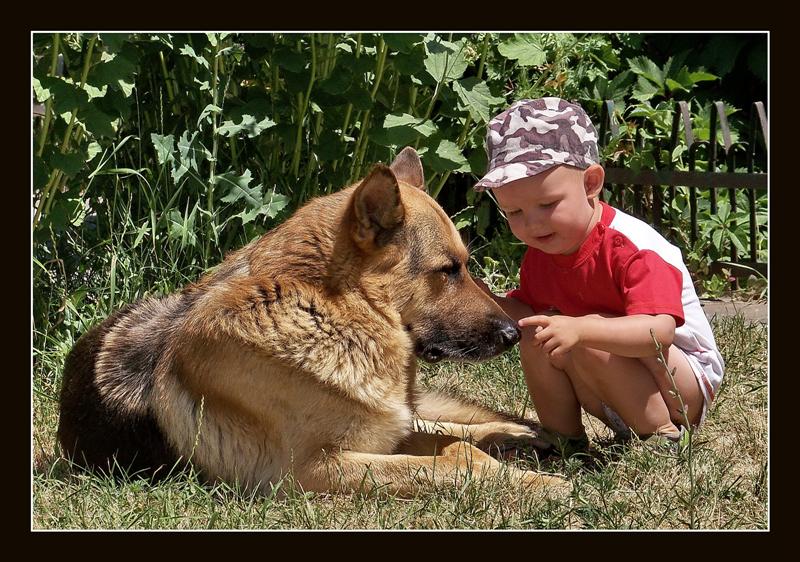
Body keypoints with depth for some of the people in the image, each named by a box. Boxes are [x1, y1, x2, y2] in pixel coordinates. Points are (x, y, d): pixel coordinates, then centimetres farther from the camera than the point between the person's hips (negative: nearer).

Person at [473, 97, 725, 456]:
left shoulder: (633, 247, -26)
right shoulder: (539, 256, -2)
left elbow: (659, 332, -37)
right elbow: (528, 311, 13)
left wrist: (579, 329, -50)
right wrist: (492, 304, -10)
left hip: (688, 385, -7)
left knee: (591, 338, -30)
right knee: (536, 337, -12)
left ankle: (662, 437, -20)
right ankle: (563, 438, 1)